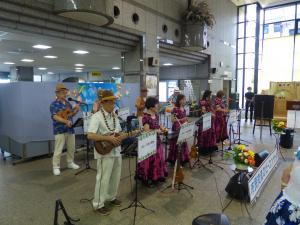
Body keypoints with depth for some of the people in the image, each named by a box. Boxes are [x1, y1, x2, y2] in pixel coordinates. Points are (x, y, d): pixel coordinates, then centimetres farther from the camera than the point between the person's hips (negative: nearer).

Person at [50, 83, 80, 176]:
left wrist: (76, 110, 0)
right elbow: (55, 117, -20)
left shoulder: (68, 103, 12)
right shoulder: (54, 104, -8)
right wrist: (66, 121, -33)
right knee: (58, 150, -2)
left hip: (70, 129, 7)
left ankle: (70, 163, 31)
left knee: (71, 148, 15)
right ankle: (56, 167, 10)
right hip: (60, 130, -6)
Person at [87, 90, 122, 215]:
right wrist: (109, 138, -26)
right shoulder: (97, 117, -16)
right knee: (103, 179, 3)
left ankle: (111, 197, 39)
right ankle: (98, 204, 21)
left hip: (116, 151, 7)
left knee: (115, 177, 18)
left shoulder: (114, 116, 8)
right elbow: (90, 135, -25)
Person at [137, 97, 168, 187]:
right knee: (150, 160, 2)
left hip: (157, 140, 9)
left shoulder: (156, 115, 6)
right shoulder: (146, 117, -20)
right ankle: (147, 178, 17)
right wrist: (157, 130, -17)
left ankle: (158, 175, 33)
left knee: (158, 158, 17)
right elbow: (146, 130, -23)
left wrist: (162, 128, -1)